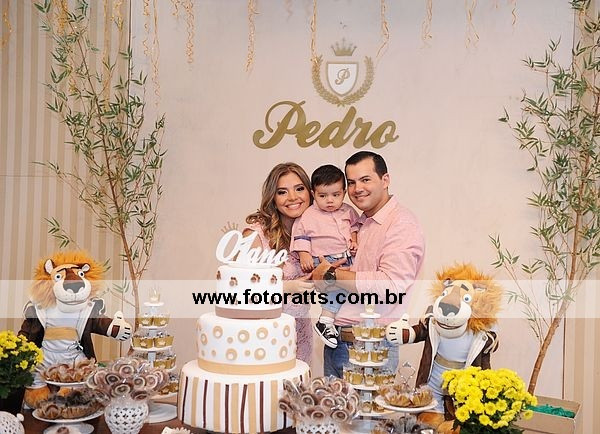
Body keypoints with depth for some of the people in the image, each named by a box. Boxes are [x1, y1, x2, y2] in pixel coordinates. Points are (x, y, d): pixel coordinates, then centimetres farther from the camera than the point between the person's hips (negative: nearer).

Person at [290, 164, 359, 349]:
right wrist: (304, 255, -11)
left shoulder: (348, 211, 10)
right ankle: (325, 321, -24)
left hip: (347, 258, 7)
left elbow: (354, 225, 24)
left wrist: (354, 240, 6)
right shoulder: (308, 216, -3)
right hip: (324, 261, -7)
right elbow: (300, 235, -1)